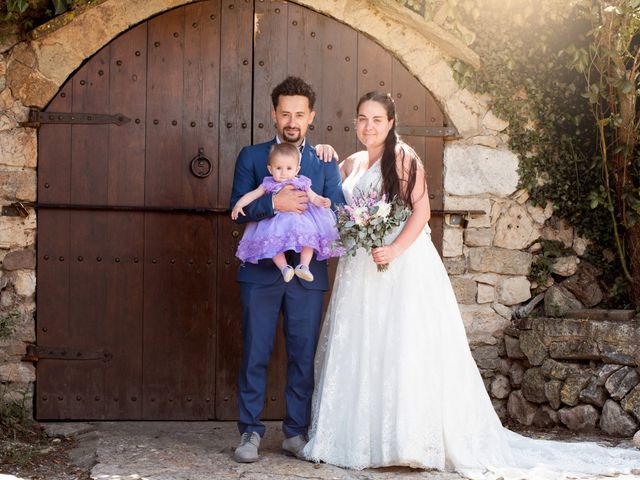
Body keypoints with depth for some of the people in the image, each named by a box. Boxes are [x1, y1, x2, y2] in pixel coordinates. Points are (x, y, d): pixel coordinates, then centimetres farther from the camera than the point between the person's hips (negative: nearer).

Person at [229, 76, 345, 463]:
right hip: (262, 271, -1)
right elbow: (238, 208, -4)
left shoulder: (325, 162, 10)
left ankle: (296, 432, 17)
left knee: (304, 357, 6)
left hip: (308, 273, 1)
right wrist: (274, 203, -21)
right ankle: (251, 432, 12)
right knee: (255, 355, 2)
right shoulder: (252, 156, 6)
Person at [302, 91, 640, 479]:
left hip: (403, 266, -7)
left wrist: (395, 250, -22)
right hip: (360, 270, 7)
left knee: (406, 349, -9)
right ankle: (359, 438, 14)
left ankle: (411, 441, -3)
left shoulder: (402, 157, -3)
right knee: (359, 352, 7)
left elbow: (422, 210, -11)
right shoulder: (351, 164, 16)